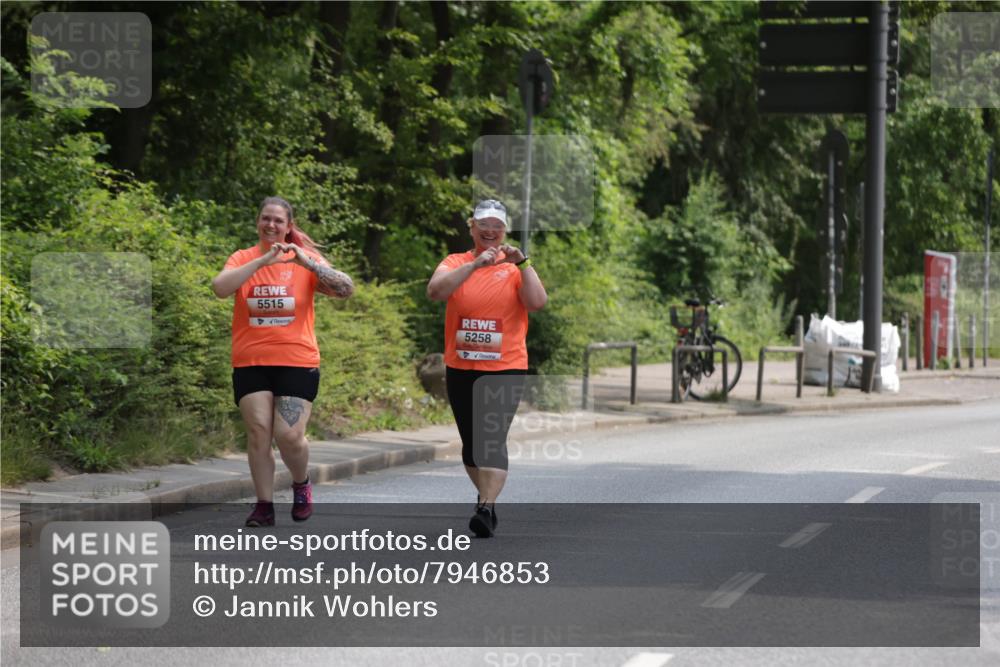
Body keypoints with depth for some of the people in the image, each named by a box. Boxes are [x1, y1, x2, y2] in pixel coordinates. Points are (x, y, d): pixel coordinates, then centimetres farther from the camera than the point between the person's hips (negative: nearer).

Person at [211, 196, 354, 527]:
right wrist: (262, 261, -21)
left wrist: (308, 263, -18)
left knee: (289, 435, -9)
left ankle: (301, 484, 20)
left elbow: (346, 289, -7)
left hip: (297, 362, -1)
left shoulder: (305, 258, 4)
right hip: (250, 363, 1)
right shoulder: (243, 258, 4)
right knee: (258, 431, -7)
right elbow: (220, 287, -15)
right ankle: (264, 505, 3)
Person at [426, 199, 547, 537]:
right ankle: (486, 496, 33)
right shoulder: (456, 263, 4)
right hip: (460, 369, 3)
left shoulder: (514, 268, 1)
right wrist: (475, 265, -26)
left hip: (505, 369, -3)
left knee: (493, 439, -16)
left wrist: (522, 263, -21)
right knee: (471, 442, 13)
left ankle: (486, 510, -22)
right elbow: (435, 291, -16)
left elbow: (537, 302, -14)